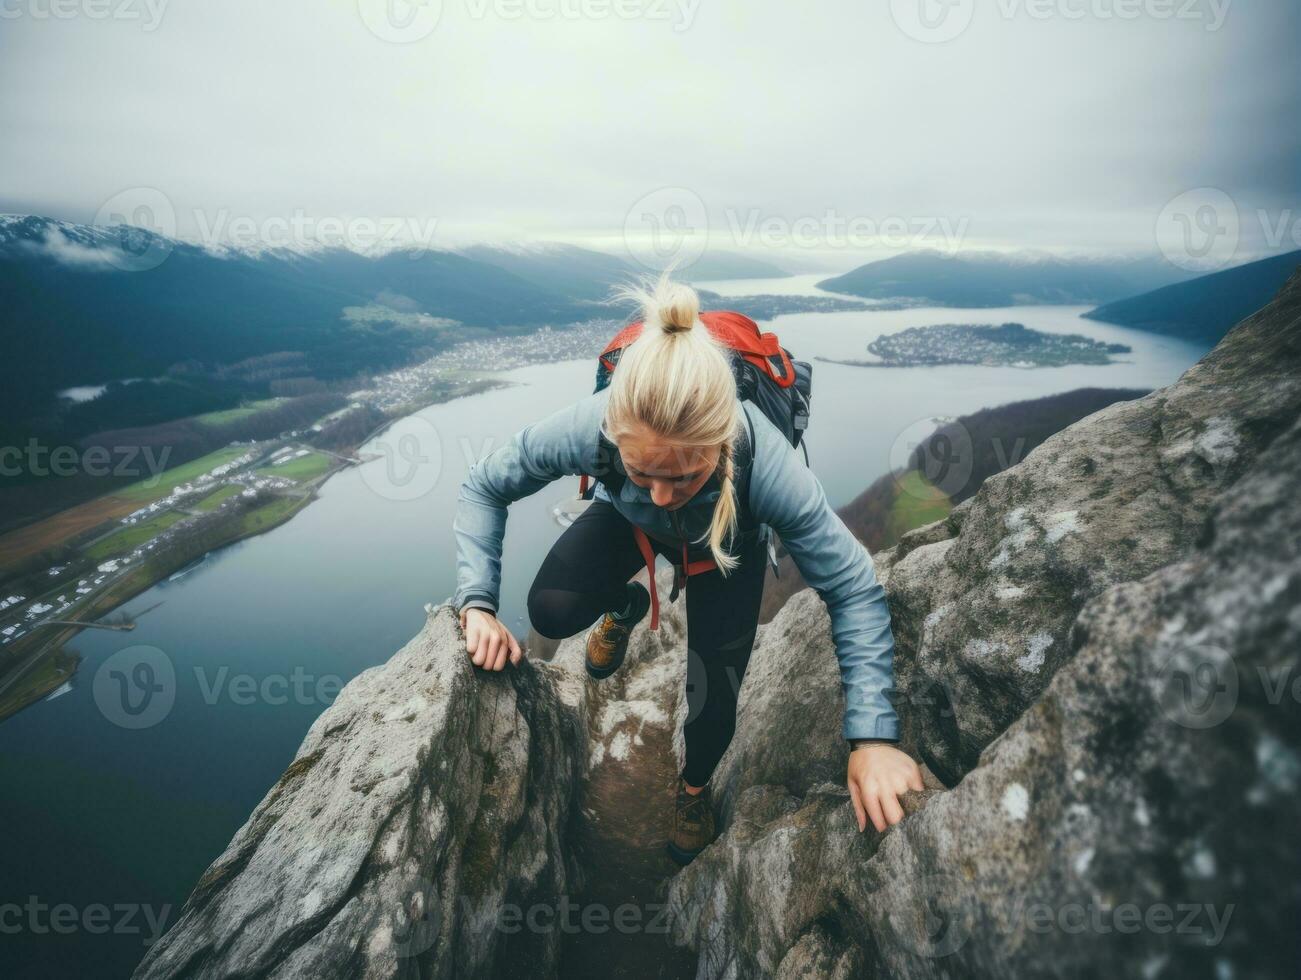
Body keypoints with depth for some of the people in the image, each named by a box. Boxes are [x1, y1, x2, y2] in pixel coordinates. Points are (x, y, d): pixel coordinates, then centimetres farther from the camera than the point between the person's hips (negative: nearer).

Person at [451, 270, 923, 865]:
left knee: (713, 702, -8)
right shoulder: (587, 429, -41)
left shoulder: (765, 464, -43)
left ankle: (694, 788, 31)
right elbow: (482, 489, -22)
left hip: (727, 547, -1)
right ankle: (626, 607, 17)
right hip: (626, 522, 1)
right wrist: (478, 604, -33)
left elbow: (854, 591, -32)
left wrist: (872, 738, -40)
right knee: (552, 611, -24)